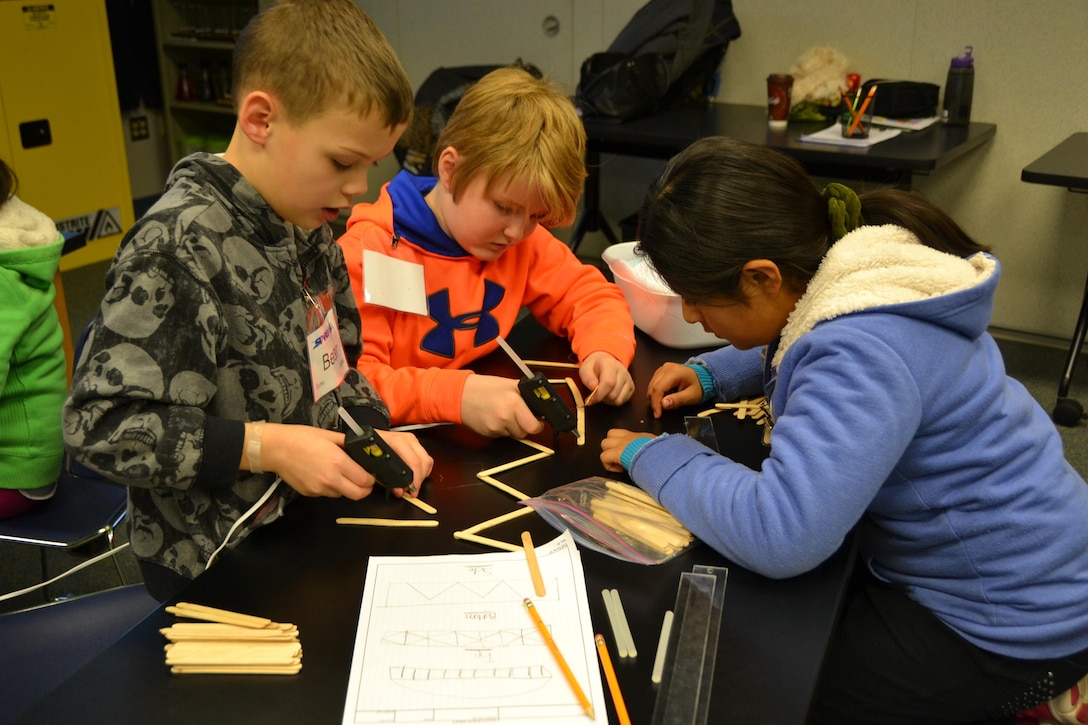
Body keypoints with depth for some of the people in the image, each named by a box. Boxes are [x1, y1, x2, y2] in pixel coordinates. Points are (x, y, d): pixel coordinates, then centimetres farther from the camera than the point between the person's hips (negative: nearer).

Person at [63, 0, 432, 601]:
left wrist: (373, 428, -1)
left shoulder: (307, 226, 5)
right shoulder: (179, 248, -22)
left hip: (311, 530, 8)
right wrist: (265, 447, -24)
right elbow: (97, 425, -23)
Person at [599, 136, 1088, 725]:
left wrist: (653, 457, -25)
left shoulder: (863, 356, -33)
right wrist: (710, 374, 2)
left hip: (1002, 620, -9)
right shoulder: (833, 269, -4)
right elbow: (795, 351, 20)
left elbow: (777, 534, -42)